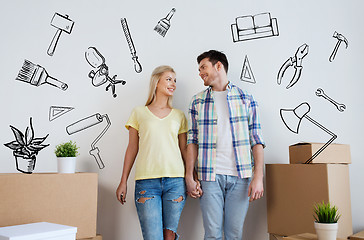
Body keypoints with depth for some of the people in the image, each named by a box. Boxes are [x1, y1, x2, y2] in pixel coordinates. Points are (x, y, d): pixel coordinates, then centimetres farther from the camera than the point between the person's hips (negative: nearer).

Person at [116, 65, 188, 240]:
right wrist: (123, 182, 8)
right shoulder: (139, 113, 8)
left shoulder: (179, 116, 13)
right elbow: (132, 149, 10)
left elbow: (184, 149, 14)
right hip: (146, 182, -1)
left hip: (175, 181, 2)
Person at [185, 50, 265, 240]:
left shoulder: (246, 99, 6)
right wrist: (189, 177, -1)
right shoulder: (197, 102, 10)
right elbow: (192, 141, 7)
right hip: (209, 176, 1)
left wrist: (258, 176, -7)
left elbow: (256, 140, 2)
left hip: (240, 176, 0)